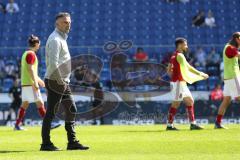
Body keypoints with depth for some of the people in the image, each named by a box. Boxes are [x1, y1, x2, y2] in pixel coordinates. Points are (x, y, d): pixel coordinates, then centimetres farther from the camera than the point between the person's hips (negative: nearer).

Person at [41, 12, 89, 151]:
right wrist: (60, 81, -20)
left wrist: (64, 81, 15)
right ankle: (46, 144, 0)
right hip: (55, 82, -10)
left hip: (64, 82, 10)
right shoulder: (55, 39, -14)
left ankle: (72, 142, 15)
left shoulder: (62, 38, 17)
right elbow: (53, 63, -24)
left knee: (71, 110, 11)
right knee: (51, 112, -5)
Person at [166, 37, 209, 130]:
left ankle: (193, 124, 10)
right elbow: (188, 68, -20)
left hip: (182, 83, 10)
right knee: (176, 104, -6)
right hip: (178, 83, -10)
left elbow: (169, 70, 19)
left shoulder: (174, 56, 16)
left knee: (190, 101, 10)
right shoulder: (179, 55, -14)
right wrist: (201, 74, -18)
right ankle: (169, 125, -1)